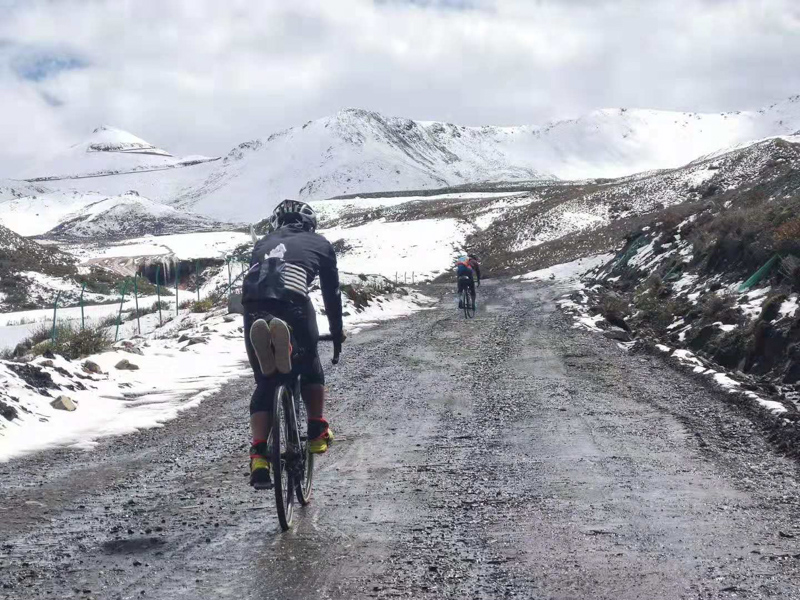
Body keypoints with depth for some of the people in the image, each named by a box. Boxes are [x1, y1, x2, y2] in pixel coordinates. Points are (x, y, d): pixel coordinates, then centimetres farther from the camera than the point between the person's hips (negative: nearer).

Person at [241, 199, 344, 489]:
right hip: (293, 300, -2)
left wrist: (256, 320, 48)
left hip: (253, 306, 3)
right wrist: (337, 332, 44)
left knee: (264, 383, 14)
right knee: (310, 369, 26)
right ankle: (317, 431, 22)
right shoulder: (320, 244, 29)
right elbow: (332, 293, 32)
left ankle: (258, 456, 1)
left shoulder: (263, 243, 37)